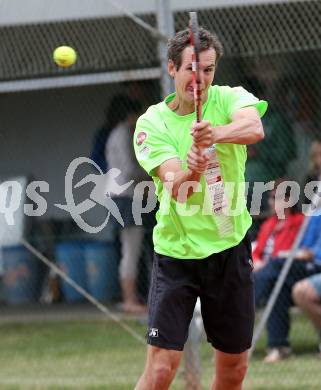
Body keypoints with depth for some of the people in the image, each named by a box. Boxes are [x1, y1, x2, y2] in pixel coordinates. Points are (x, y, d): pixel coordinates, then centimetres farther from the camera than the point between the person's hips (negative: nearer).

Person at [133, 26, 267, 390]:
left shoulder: (230, 99, -4)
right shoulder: (152, 123, -6)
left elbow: (254, 128, -28)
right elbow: (176, 189, -19)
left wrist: (215, 133, -48)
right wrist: (189, 172, -42)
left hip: (230, 248, 2)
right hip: (176, 251, -2)